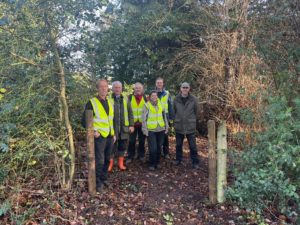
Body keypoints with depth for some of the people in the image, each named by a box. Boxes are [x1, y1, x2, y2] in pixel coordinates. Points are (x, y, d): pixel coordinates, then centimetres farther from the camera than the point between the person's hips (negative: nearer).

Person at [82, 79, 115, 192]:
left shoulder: (109, 102, 11)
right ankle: (98, 183, 11)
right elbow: (84, 120, -9)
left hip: (110, 136, 7)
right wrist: (93, 131, -17)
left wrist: (114, 133, 16)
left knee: (107, 159, 16)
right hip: (99, 136, -6)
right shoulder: (92, 102, -10)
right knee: (99, 160, -4)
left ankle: (104, 178, 32)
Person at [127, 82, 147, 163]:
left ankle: (141, 155, 26)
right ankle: (130, 156, 18)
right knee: (132, 141, 5)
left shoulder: (145, 97, 5)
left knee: (142, 140, 11)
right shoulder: (130, 97, 0)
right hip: (132, 122, -1)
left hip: (142, 123, 2)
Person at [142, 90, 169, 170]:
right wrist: (145, 129, -7)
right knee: (153, 148, -7)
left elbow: (164, 116, 14)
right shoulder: (147, 105, -3)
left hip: (161, 129, 4)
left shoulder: (160, 105, 8)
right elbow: (144, 119, -4)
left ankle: (157, 162, 27)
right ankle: (151, 164, 11)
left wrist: (166, 127, 12)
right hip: (151, 130, -4)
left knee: (159, 147, 10)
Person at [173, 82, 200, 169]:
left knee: (192, 145, 4)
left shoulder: (193, 99, -5)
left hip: (190, 126, -2)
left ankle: (195, 162, 16)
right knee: (178, 145, 14)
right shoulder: (176, 99, -2)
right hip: (179, 126, 2)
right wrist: (176, 120, 8)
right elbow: (174, 111, 8)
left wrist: (193, 121, 9)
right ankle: (178, 159, 31)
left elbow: (196, 112, 4)